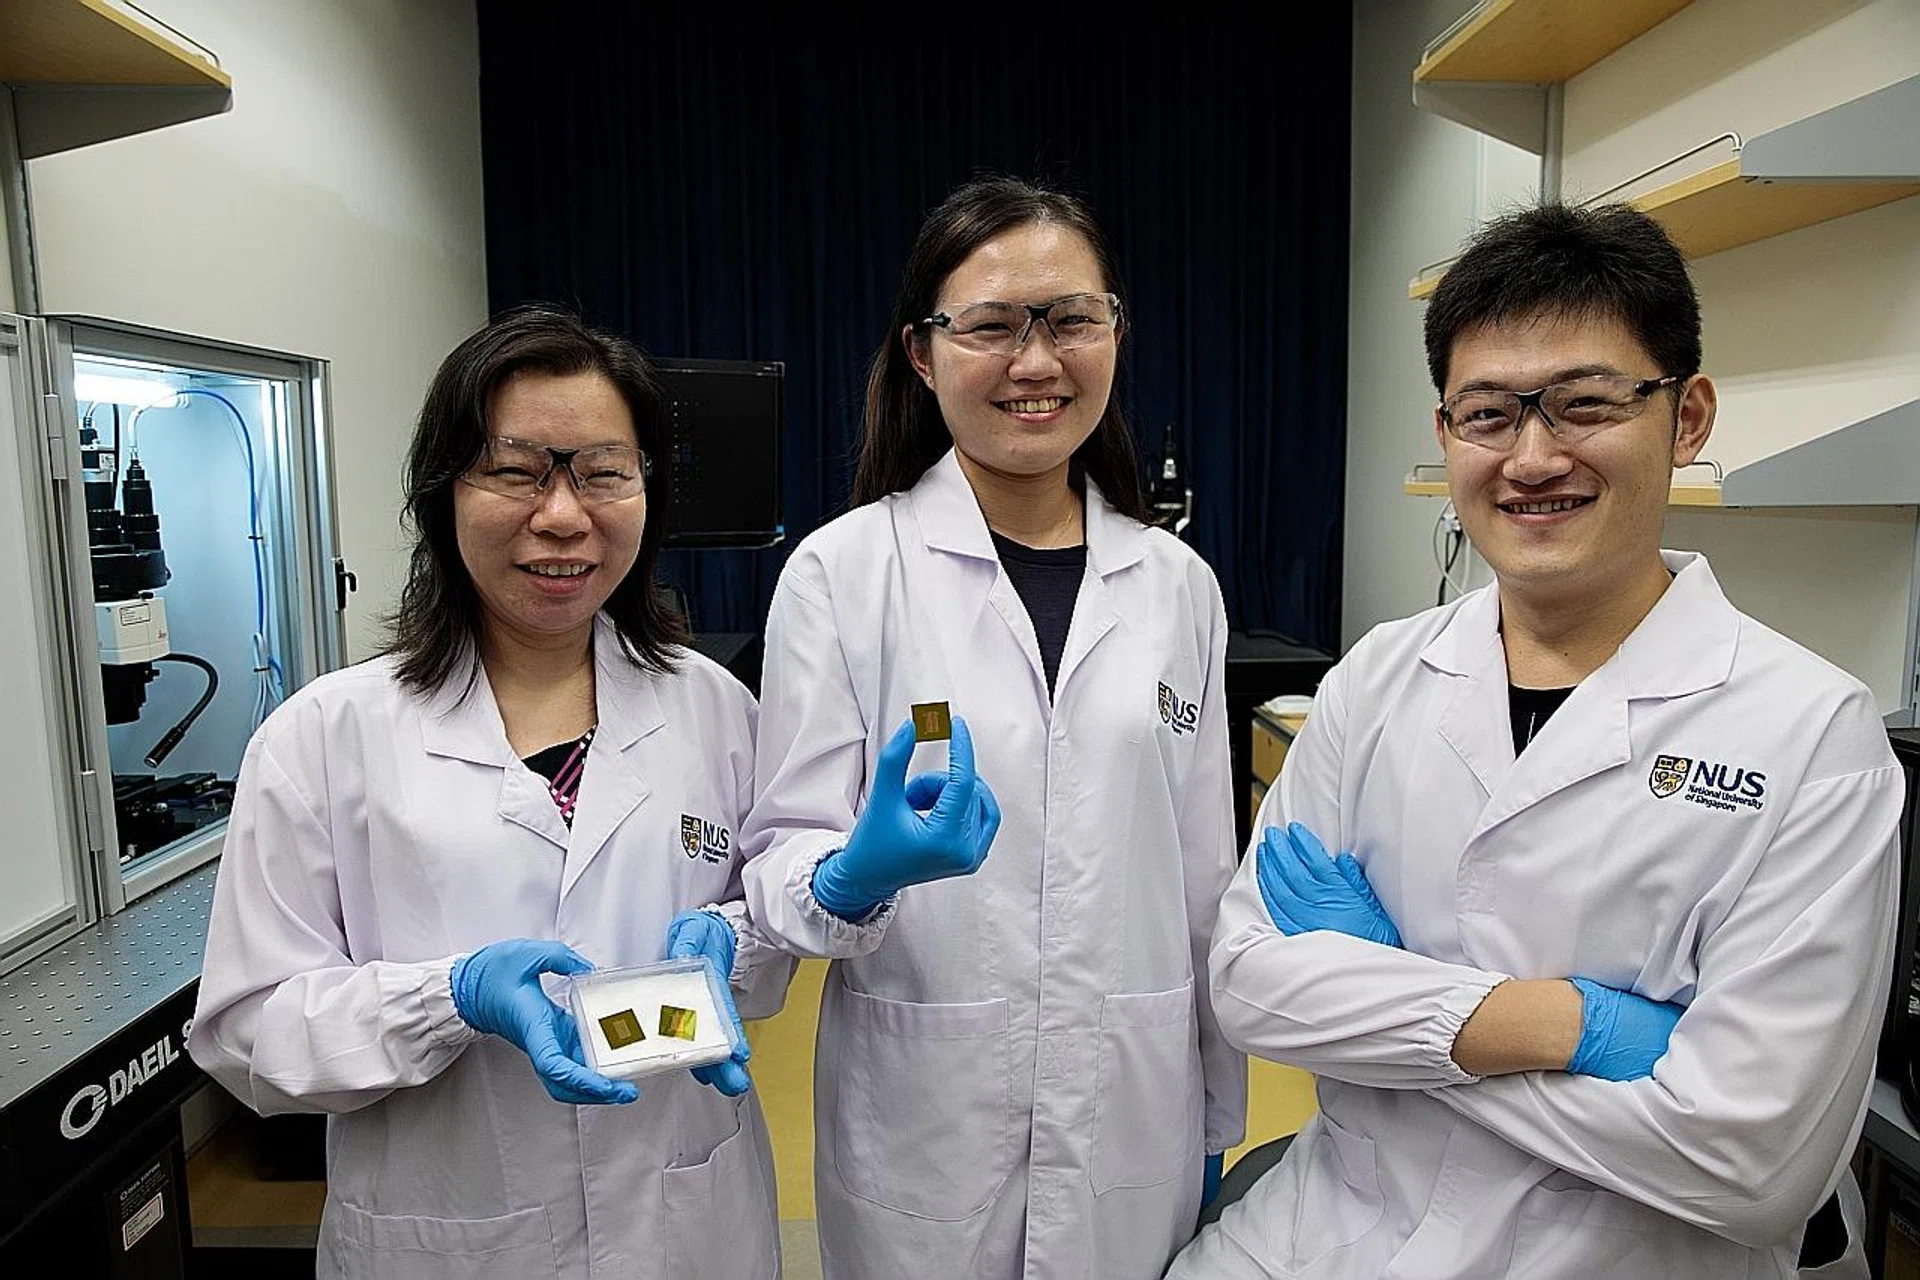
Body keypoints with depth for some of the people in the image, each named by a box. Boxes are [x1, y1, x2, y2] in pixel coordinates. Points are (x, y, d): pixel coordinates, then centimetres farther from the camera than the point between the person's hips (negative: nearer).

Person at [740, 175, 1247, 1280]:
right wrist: (857, 876, -29)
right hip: (923, 1132, -2)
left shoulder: (1178, 582, 0)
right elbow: (783, 861, -7)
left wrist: (1219, 1124, 10)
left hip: (1136, 1127, 3)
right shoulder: (842, 569, -10)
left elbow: (1204, 875, 5)